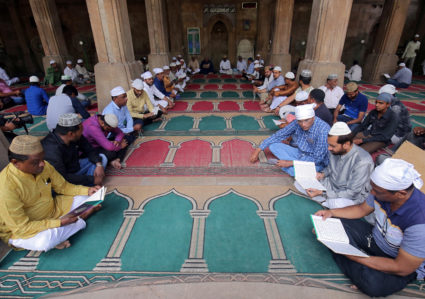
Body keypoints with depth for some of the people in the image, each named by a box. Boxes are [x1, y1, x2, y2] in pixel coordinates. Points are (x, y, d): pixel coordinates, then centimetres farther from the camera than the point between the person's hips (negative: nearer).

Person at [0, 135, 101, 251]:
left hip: (53, 210, 6)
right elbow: (21, 227, -25)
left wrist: (87, 190, -13)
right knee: (44, 241, -36)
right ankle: (78, 222, -8)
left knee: (87, 199, -2)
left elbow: (63, 187, 3)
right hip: (20, 230, -6)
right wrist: (60, 223, -32)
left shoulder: (44, 166, -12)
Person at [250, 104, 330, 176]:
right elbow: (278, 136, -2)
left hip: (317, 163, -6)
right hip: (300, 154, 6)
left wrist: (290, 163, -25)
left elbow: (317, 159, -25)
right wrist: (258, 151, -4)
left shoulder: (323, 131, -28)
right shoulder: (297, 124, -12)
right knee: (273, 145, -10)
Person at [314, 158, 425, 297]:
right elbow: (361, 209, 3)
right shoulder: (383, 189, -18)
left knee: (373, 284, -35)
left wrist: (355, 256, -29)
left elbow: (402, 269, -28)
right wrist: (331, 212, -9)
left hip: (405, 265, -6)